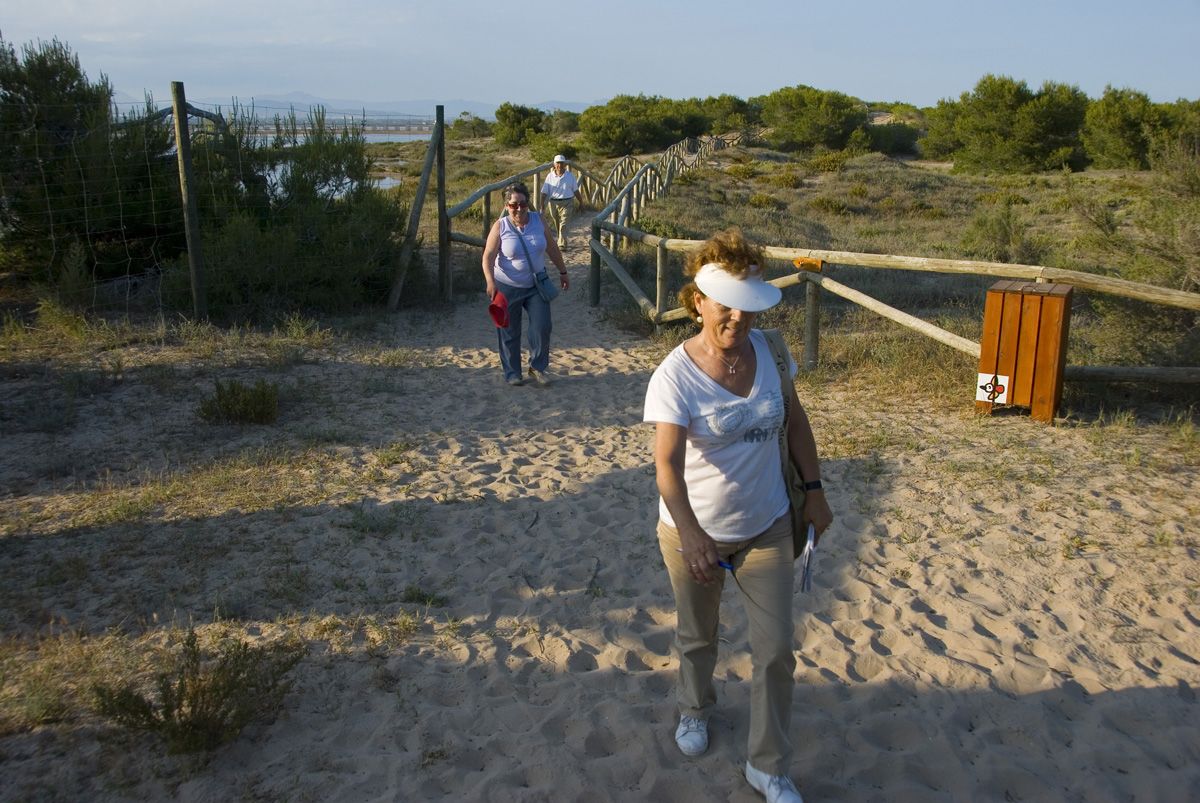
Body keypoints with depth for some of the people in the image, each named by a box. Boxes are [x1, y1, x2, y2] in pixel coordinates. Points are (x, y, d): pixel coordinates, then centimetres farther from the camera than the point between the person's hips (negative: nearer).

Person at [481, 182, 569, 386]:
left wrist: (563, 272, 12)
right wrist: (490, 281, -32)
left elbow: (552, 249, 7)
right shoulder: (500, 227, -13)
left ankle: (537, 368, 14)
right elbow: (488, 257, -18)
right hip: (507, 287, -2)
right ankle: (512, 373, 20)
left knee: (542, 327, -5)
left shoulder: (538, 221, -3)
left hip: (536, 285, 3)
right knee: (509, 333, 6)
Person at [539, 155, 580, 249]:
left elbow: (575, 190, 10)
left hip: (566, 203, -1)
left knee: (563, 224, -11)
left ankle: (562, 244, -14)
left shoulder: (570, 176, 2)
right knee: (556, 224, 11)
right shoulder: (550, 176, 0)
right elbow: (544, 192, 0)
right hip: (553, 203, 2)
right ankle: (561, 241, 29)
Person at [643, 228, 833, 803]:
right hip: (693, 533, -3)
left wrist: (813, 489, 5)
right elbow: (667, 463, -33)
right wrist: (692, 536, -45)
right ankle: (695, 710, 52)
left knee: (776, 652, 7)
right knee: (696, 637, 21)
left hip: (766, 528, 3)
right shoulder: (675, 376, -23)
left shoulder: (768, 350, -8)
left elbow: (795, 421, 6)